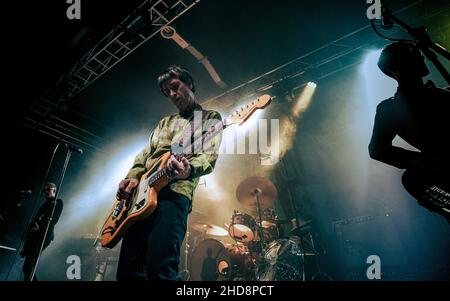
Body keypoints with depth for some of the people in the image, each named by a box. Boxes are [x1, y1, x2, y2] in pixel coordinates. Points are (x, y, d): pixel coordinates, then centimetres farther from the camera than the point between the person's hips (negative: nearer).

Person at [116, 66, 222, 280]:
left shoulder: (210, 117, 12)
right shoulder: (165, 122, 30)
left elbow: (210, 155, -4)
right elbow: (144, 154, 25)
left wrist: (189, 169, -27)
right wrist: (133, 177, 4)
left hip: (175, 191, -6)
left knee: (160, 268, -20)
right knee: (128, 269, 3)